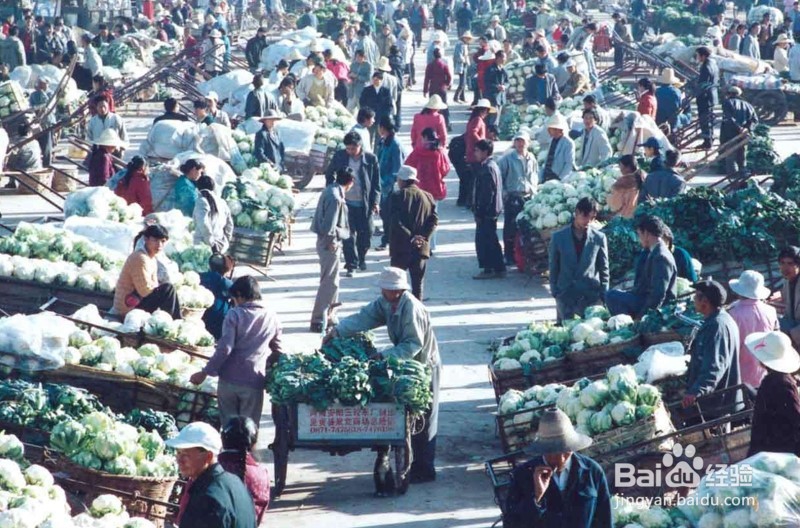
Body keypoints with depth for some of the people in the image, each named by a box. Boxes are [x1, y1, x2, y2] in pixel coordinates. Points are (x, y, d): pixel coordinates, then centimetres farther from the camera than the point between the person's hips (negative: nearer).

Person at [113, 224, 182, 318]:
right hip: (129, 308, -10)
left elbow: (153, 286, 10)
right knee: (168, 289, -19)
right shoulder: (140, 258, -19)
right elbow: (145, 290, -21)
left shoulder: (152, 260, 11)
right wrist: (163, 291, -8)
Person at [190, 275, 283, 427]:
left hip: (229, 379, -1)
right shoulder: (272, 318, 6)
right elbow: (277, 352, 13)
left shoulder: (235, 314, -4)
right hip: (254, 381, 1)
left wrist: (205, 372, -7)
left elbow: (225, 347, -12)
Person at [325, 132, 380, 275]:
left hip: (364, 204, 0)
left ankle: (361, 258, 33)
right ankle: (351, 265, 4)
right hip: (346, 202, 0)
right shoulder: (339, 157, -1)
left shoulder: (371, 159, -4)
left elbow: (376, 182, 2)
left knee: (365, 233, 8)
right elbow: (329, 174, 13)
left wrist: (375, 201, -4)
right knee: (349, 234, -3)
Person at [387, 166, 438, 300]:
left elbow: (395, 222, -15)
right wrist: (424, 237, -8)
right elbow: (434, 220, 0)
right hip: (421, 248, 3)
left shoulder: (397, 197, -6)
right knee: (417, 284, 7)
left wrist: (410, 237, -15)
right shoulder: (427, 197, 7)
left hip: (400, 248, -3)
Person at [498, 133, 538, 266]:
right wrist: (504, 193, -7)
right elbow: (499, 177, -4)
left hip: (528, 197, 4)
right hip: (512, 198, -4)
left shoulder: (531, 158, 7)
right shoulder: (507, 158, -7)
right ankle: (510, 256, 6)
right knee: (510, 228, -2)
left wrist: (533, 189, 8)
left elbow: (536, 176, 20)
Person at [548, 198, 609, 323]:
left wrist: (603, 295, 1)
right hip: (565, 295, 0)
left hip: (591, 295, 0)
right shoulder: (559, 237, 2)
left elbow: (604, 269, 6)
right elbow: (553, 267, 8)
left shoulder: (599, 238, 1)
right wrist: (555, 292, 2)